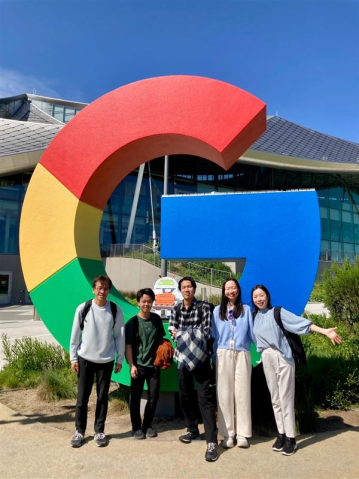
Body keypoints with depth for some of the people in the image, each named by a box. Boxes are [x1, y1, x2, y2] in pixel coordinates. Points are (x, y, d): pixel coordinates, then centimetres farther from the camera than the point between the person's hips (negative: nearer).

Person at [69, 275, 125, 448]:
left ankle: (99, 431, 26)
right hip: (85, 359, 0)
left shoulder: (115, 310, -6)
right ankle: (79, 431, 26)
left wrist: (120, 359, 1)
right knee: (82, 397, 8)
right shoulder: (83, 308, -8)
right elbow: (75, 334, -2)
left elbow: (120, 335, -1)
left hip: (106, 361, 1)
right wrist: (73, 358, -1)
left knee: (103, 397, 10)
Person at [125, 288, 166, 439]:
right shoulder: (133, 322, -7)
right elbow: (128, 345, -7)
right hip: (138, 365, -3)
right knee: (135, 398, 5)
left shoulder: (156, 319, 2)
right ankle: (136, 427, 22)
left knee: (154, 396, 8)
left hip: (154, 365, 3)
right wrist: (131, 365, -12)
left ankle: (147, 425, 26)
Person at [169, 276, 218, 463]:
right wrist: (176, 334, -20)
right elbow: (172, 330, 2)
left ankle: (212, 441, -5)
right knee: (185, 395, 14)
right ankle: (192, 430, 33)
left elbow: (206, 332, -12)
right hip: (183, 355, 5)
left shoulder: (204, 307, -6)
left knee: (205, 397, -9)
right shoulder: (175, 309, 6)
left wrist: (183, 334, -15)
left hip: (200, 356, -4)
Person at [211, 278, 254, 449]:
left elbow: (252, 333, 6)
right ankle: (227, 434, 12)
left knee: (242, 393, 3)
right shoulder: (218, 310, 9)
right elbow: (214, 335, 7)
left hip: (242, 355, 0)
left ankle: (242, 434, 13)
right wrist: (214, 357, 4)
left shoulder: (246, 310, 8)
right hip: (223, 355, 0)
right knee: (224, 394, 3)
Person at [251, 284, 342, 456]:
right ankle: (281, 434, 22)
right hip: (266, 359, 5)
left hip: (282, 356, -5)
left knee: (285, 398, -2)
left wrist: (325, 331, -20)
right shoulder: (255, 317, 10)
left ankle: (290, 438, 8)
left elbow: (301, 322, -12)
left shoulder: (277, 312, -4)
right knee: (275, 398, 11)